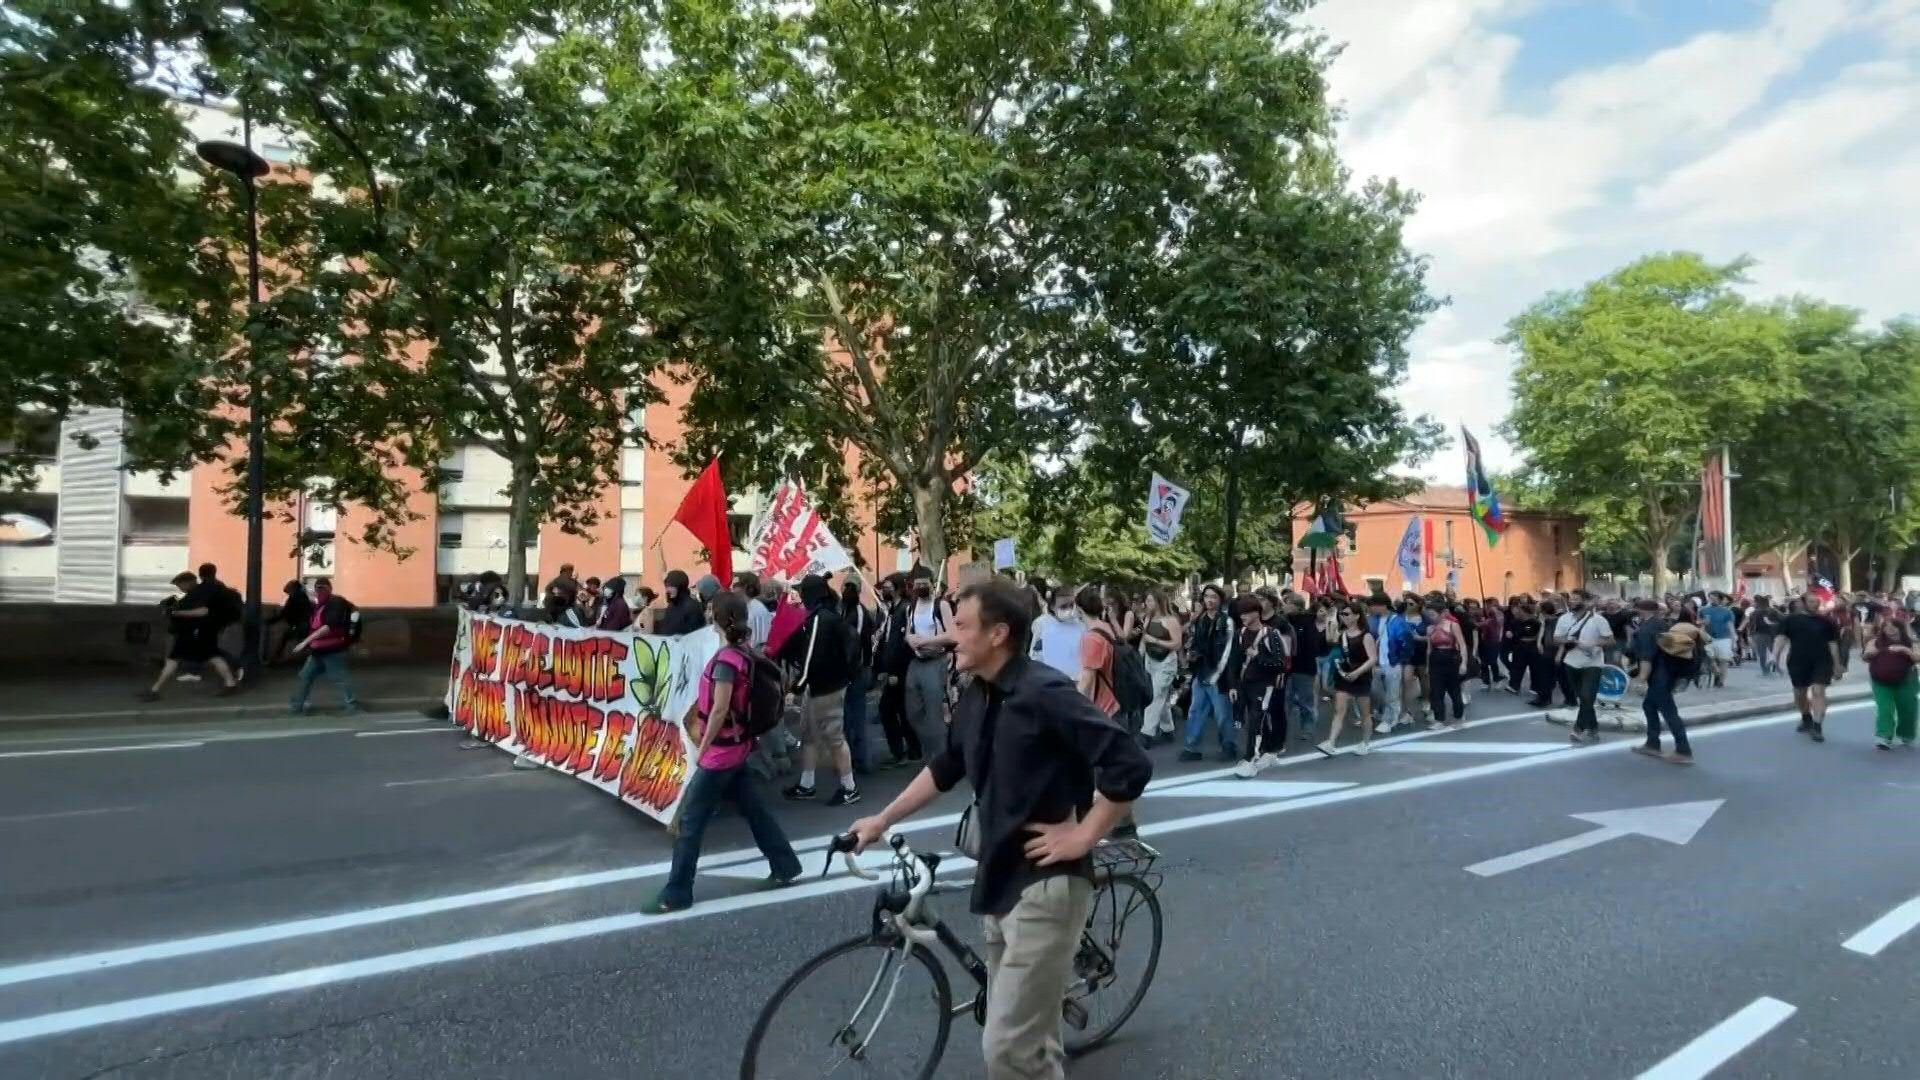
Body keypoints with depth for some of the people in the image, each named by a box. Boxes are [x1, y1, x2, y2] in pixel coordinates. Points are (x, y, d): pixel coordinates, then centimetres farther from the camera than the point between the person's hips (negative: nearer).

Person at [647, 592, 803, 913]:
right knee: (753, 808, 18)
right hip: (737, 747, 9)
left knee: (690, 819, 0)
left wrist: (701, 749, -12)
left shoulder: (725, 659, -22)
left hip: (720, 751, -9)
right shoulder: (744, 654, 3)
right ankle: (785, 865, 26)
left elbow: (720, 711, -22)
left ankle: (676, 894, 9)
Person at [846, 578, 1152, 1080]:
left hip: (1045, 885, -8)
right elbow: (945, 768, 20)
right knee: (1029, 1035, 22)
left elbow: (1131, 765, -24)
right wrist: (882, 820, 21)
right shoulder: (974, 698, 4)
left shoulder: (1044, 693, -21)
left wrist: (1083, 836, -18)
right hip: (999, 880, 8)